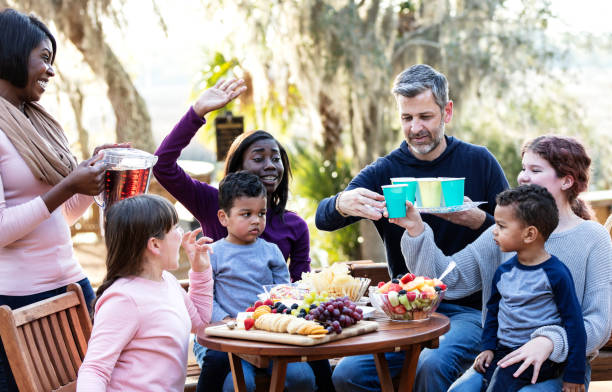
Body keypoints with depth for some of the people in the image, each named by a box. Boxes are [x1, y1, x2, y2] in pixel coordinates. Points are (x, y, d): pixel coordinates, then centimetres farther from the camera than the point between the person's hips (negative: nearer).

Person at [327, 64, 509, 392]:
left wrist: (478, 220, -18)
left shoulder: (478, 162, 4)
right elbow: (322, 218, -6)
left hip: (468, 308, -2)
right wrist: (342, 203, -30)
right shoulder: (384, 172, 5)